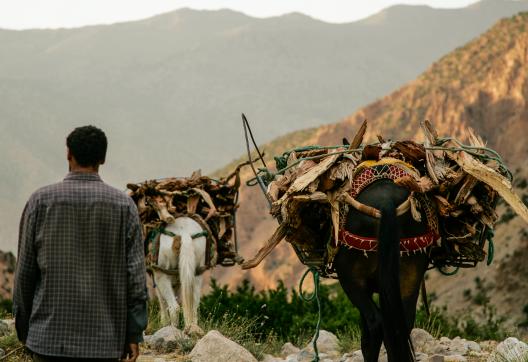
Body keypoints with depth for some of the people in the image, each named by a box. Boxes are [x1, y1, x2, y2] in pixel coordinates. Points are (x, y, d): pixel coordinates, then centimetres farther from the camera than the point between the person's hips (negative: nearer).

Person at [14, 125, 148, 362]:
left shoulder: (41, 201, -2)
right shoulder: (124, 205, -1)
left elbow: (25, 272, 0)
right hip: (103, 339, 0)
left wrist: (23, 328, 10)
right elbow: (135, 275, -4)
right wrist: (134, 334, 1)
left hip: (50, 335, 0)